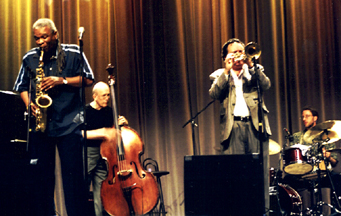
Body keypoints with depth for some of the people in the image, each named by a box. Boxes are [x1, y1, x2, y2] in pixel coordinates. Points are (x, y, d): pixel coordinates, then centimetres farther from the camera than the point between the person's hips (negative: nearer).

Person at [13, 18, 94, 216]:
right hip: (40, 123, 3)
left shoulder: (73, 53, 4)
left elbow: (88, 80, 1)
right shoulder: (29, 58, 12)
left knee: (73, 174, -5)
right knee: (41, 175, 3)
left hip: (69, 123, -3)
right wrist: (29, 104, -3)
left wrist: (62, 80, -11)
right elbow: (22, 87, 17)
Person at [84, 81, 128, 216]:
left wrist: (123, 124, 1)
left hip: (103, 154, 4)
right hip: (87, 154, -4)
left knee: (101, 193, 0)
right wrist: (103, 133, -24)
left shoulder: (109, 112, 13)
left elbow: (116, 132, 23)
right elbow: (81, 133, -15)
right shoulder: (86, 111, -2)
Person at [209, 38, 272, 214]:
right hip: (233, 126, 0)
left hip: (255, 124, 1)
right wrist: (227, 71, -6)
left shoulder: (255, 70, 19)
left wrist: (251, 66, -7)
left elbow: (266, 85, 0)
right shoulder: (219, 75, 17)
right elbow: (214, 94, -3)